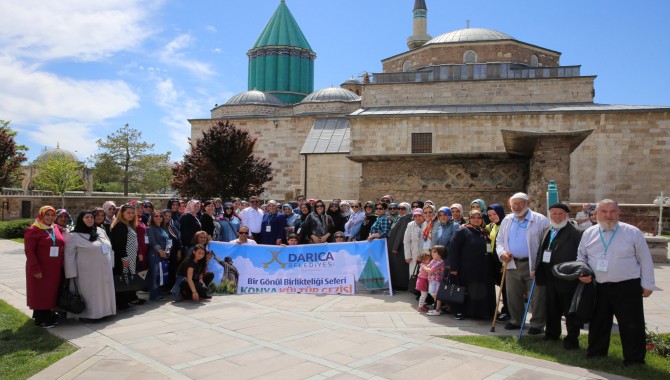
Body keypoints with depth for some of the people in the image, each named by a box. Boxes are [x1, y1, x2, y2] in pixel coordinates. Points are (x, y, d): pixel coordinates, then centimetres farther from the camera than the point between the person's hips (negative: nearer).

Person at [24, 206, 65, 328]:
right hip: (40, 270, -6)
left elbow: (62, 247, 17)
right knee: (40, 293, 2)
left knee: (52, 292, 11)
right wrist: (36, 269, -17)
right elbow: (29, 251, -12)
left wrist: (61, 265, 9)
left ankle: (49, 315, 25)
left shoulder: (56, 229, 11)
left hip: (55, 269, 6)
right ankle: (41, 320, 12)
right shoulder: (33, 230, -7)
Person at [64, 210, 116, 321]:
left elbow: (109, 248, 16)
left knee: (103, 292, 10)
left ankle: (103, 312, 21)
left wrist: (111, 264, 14)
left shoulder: (101, 231, 10)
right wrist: (72, 274, -10)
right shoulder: (74, 236, -5)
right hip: (87, 273, -5)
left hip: (104, 271, 6)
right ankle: (86, 315, 11)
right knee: (88, 294, 0)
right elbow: (69, 255, -6)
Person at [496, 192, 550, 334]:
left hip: (533, 265, -5)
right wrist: (502, 252, -4)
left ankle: (537, 324, 16)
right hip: (513, 264, 5)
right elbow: (499, 241, 16)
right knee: (513, 295, 13)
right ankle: (516, 320, 29)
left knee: (537, 297, 1)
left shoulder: (540, 220, -6)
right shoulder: (507, 221, 11)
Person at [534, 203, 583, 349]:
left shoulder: (575, 233, -12)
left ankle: (572, 340, 19)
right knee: (551, 309, 18)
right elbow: (541, 252, 14)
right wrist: (537, 270, 8)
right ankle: (552, 334, 34)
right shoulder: (547, 232, 11)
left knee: (570, 311, 6)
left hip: (567, 281, -7)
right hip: (550, 279, 7)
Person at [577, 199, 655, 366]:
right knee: (598, 324, 14)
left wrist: (647, 284, -1)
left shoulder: (632, 232, -3)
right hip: (598, 288, 3)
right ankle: (595, 355, 28)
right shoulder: (589, 233, 5)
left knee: (632, 325, 1)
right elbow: (581, 256, 17)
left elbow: (645, 260, 1)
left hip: (627, 287, -3)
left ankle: (634, 360, 15)